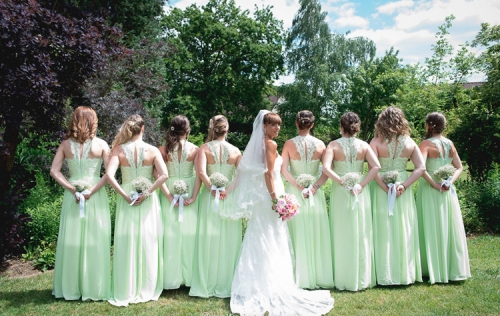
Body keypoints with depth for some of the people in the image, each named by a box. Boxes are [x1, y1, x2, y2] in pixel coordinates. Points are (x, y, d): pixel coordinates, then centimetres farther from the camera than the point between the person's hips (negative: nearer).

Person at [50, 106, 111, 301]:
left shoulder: (65, 144, 3)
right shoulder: (101, 144, -4)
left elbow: (54, 171, -4)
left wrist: (73, 189, -5)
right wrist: (92, 190, -12)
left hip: (72, 196, 3)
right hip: (96, 196, -2)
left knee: (72, 240, 11)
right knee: (95, 241, 6)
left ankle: (70, 288, 22)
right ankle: (94, 288, 14)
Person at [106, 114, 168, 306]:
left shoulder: (119, 149, -3)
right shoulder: (152, 150, -4)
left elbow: (109, 175, -16)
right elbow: (164, 175, -16)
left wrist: (125, 195, -10)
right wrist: (147, 193, -12)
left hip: (127, 199, 0)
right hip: (148, 200, 0)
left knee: (127, 243, 8)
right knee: (148, 242, 9)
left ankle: (127, 291, 16)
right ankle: (147, 289, 19)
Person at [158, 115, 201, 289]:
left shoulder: (163, 149, -3)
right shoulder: (194, 149, -5)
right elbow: (198, 175, -11)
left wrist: (169, 196, -10)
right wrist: (193, 197, -10)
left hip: (170, 193, 1)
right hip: (189, 192, -1)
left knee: (170, 232, 8)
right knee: (189, 232, 9)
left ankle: (172, 277, 17)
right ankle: (188, 275, 18)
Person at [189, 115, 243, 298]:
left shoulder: (205, 148, -2)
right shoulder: (235, 151, 2)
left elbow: (201, 173, -16)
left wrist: (213, 189, -10)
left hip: (210, 197, -1)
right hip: (230, 198, 1)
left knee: (209, 240, 7)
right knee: (229, 241, 9)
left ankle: (207, 285, 16)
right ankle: (226, 285, 18)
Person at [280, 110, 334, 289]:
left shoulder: (289, 144, -5)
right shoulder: (320, 145, -2)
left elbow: (284, 170, -12)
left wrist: (299, 187, -10)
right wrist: (315, 186, -10)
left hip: (294, 192, -1)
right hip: (315, 194, 1)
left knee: (297, 236, 6)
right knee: (317, 236, 10)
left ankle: (299, 278, 13)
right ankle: (319, 276, 19)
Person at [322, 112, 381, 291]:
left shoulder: (334, 145, -6)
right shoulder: (363, 145, 0)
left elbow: (326, 168, -19)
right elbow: (376, 167, -12)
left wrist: (342, 181, -10)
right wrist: (361, 184, -11)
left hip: (340, 193, -1)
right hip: (360, 193, 2)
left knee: (343, 235, 8)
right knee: (361, 234, 11)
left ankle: (345, 280, 17)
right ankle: (362, 279, 20)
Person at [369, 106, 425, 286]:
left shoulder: (376, 142, -9)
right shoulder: (410, 143, 1)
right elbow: (421, 168, -6)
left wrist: (385, 188, -14)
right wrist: (404, 185, -11)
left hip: (381, 189, -2)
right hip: (403, 191, 3)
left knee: (385, 231, 5)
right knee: (404, 230, 12)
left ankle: (387, 275, 13)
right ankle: (405, 273, 22)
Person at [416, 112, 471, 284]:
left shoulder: (426, 144, -10)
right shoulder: (450, 143, 7)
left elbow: (421, 168, -24)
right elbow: (459, 168, 6)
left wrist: (434, 184, -15)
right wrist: (449, 181, -6)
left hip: (430, 189, -5)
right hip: (448, 191, 5)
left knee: (433, 229, 2)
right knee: (450, 228, 12)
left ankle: (436, 271, 9)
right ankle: (453, 269, 21)